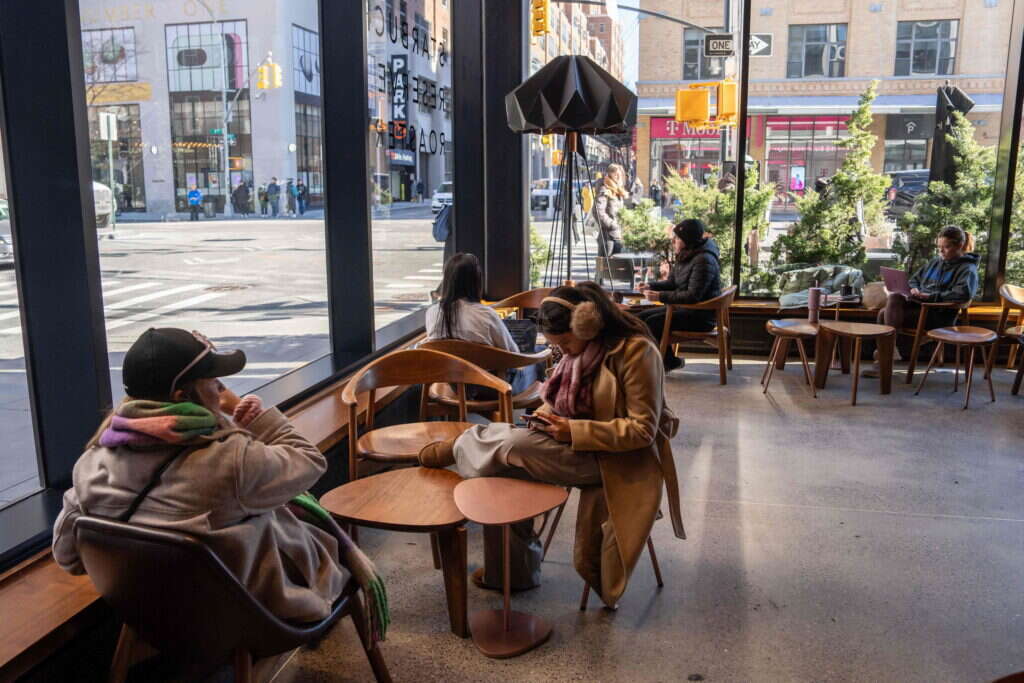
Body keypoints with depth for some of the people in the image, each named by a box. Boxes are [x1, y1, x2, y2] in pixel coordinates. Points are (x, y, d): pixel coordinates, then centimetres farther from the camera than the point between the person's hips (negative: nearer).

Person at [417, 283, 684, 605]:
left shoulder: (636, 351, -20)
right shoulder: (578, 350, 3)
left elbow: (643, 430, -21)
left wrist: (573, 431, -26)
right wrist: (549, 415, -4)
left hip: (614, 458, -8)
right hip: (579, 447, 8)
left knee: (514, 444, -23)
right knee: (505, 475, -13)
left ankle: (453, 450, 8)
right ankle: (514, 570, 5)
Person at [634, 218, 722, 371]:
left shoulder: (703, 261, -22)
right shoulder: (684, 256, 8)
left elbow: (693, 296, -28)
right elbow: (672, 283, 17)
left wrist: (661, 296, -28)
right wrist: (651, 286, -3)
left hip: (700, 316, -10)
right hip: (685, 308, 10)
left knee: (652, 323, -20)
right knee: (643, 316, 2)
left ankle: (670, 362, 1)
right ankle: (669, 361, 10)